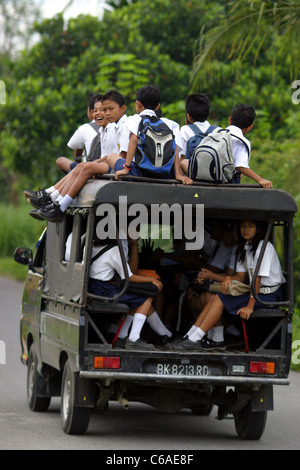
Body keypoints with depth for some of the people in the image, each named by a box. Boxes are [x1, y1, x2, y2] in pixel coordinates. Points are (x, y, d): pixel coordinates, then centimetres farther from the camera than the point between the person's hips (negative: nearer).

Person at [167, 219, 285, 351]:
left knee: (221, 300, -17)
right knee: (214, 297, -3)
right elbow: (241, 276, 11)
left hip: (270, 295, -8)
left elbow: (257, 278, -20)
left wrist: (250, 306, -23)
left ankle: (194, 340, -18)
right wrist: (229, 278, -12)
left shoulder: (264, 247, -15)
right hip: (256, 291, 8)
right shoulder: (244, 247, 14)